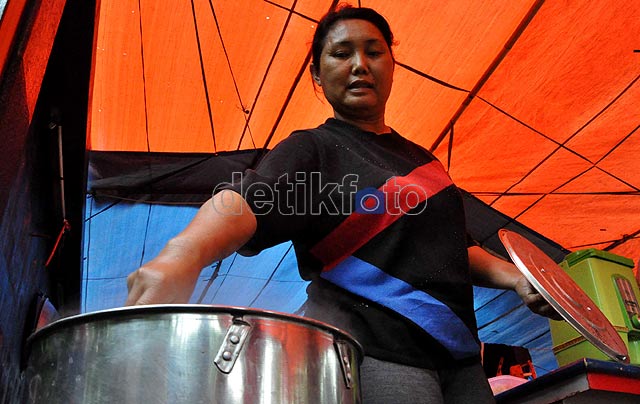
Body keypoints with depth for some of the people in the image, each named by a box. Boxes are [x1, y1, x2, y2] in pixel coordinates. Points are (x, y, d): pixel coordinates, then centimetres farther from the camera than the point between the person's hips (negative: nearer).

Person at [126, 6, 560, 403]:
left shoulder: (422, 159, 19)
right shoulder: (312, 150, -2)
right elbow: (247, 199, -23)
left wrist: (513, 277, 9)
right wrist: (185, 253, -43)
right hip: (374, 352, -7)